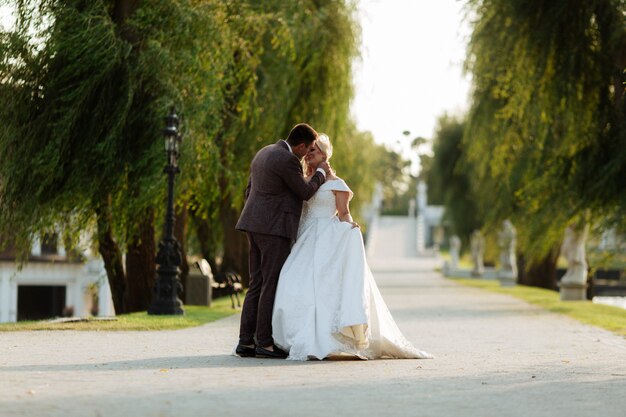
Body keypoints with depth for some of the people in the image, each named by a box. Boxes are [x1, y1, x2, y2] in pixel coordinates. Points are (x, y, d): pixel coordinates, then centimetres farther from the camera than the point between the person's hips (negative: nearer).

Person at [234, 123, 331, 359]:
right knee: (272, 285, -5)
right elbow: (305, 192, -7)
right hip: (274, 227, -9)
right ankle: (264, 343, -5)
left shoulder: (264, 153, 16)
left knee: (257, 284, 9)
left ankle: (246, 342, 7)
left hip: (254, 225, 9)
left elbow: (250, 190, 20)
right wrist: (320, 172, 9)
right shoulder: (288, 160, -14)